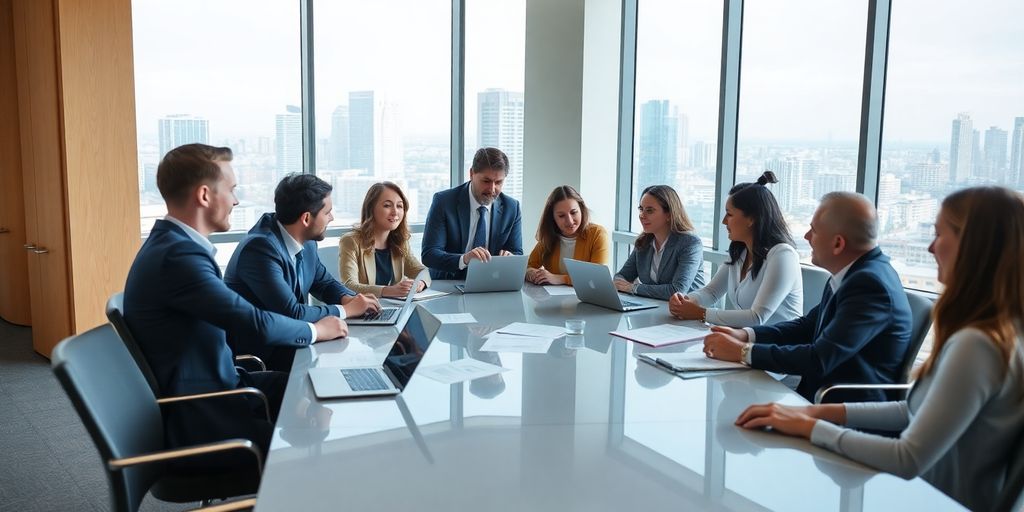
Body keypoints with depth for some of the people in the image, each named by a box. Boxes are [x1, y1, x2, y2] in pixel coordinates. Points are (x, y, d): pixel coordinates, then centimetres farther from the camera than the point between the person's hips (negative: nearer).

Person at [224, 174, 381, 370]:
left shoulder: (306, 242, 0)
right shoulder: (261, 248, -24)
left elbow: (326, 283, 15)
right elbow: (291, 314, -28)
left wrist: (351, 299, -6)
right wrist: (346, 310, -17)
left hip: (286, 342, 7)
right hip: (256, 354, -7)